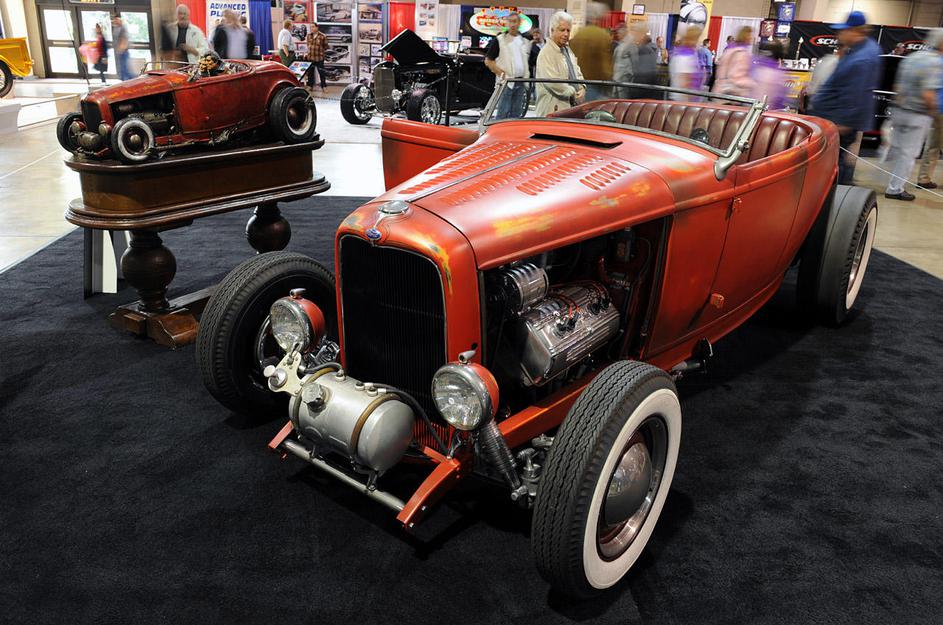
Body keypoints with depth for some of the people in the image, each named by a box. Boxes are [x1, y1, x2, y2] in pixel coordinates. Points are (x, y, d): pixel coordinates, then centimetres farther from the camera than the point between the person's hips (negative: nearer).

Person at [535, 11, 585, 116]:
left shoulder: (568, 50, 19)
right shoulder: (546, 53, -11)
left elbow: (578, 74, 23)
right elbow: (553, 83, -21)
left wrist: (582, 89, 1)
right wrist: (573, 94, -14)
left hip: (572, 107, 8)